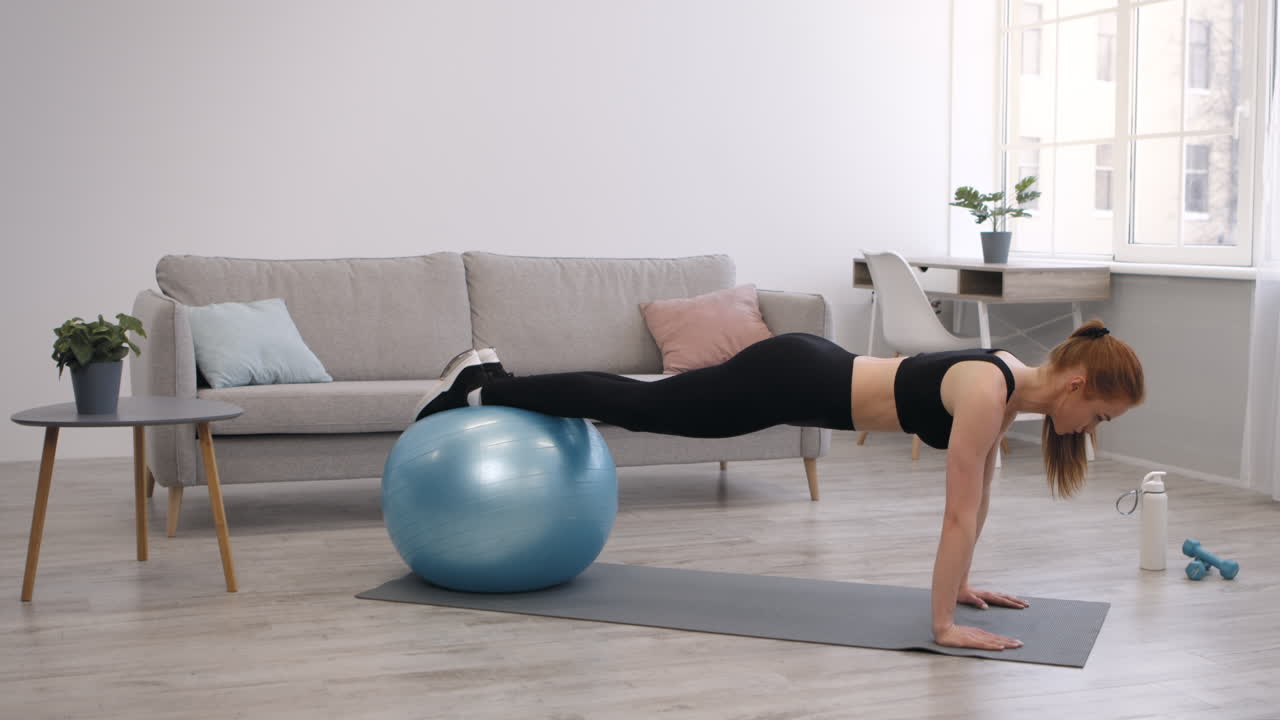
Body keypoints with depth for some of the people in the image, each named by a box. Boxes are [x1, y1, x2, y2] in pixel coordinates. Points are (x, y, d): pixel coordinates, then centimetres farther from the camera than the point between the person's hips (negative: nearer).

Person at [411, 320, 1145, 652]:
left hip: (813, 373, 8)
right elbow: (960, 513, -26)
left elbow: (980, 492, 11)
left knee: (639, 407, 18)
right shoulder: (991, 392, -26)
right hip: (792, 380, -8)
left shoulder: (1015, 381, 1)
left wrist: (962, 582, 14)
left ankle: (492, 379, 33)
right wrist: (944, 624, -22)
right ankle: (479, 388, 23)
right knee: (633, 406, 7)